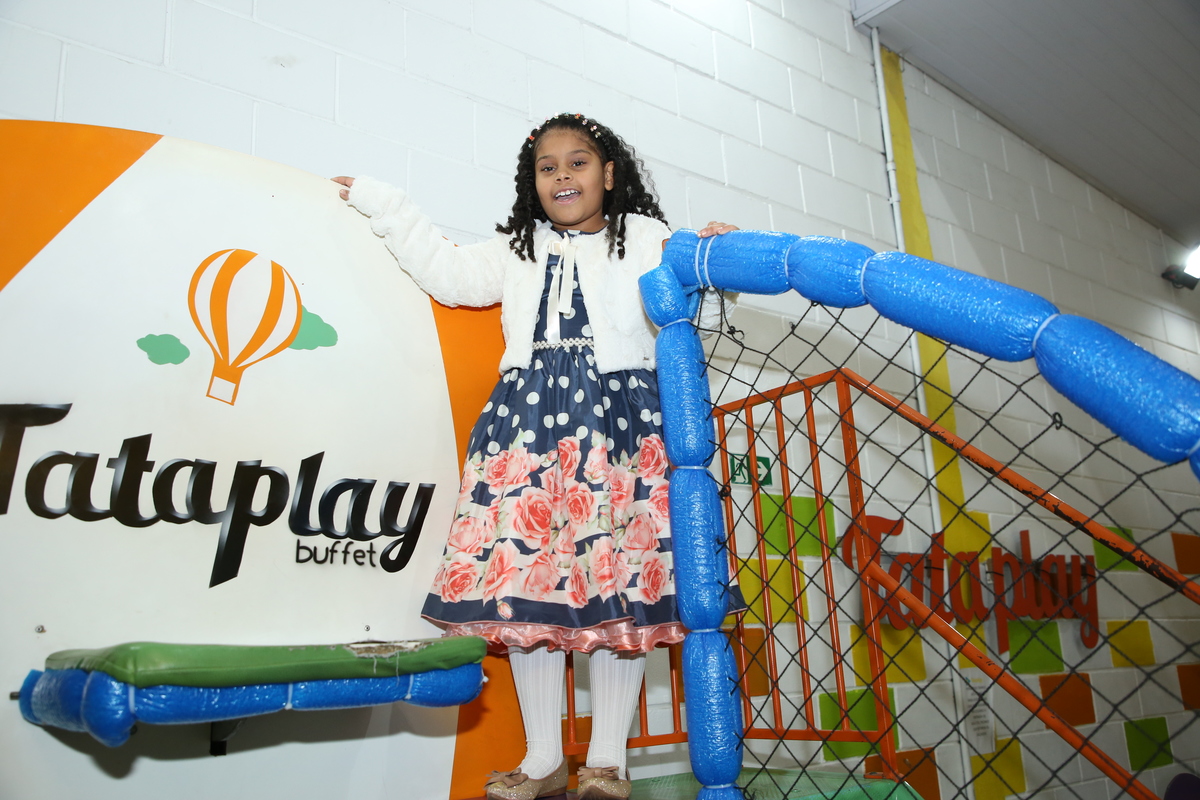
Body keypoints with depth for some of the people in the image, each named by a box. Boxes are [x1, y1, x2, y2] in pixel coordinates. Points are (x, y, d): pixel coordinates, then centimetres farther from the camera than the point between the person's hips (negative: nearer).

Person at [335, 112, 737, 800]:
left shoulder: (646, 238, 14)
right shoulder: (518, 249, 27)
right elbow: (450, 274, 24)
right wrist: (386, 207, 26)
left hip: (619, 416, -3)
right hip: (529, 419, 3)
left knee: (619, 581, -7)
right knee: (526, 575, -3)